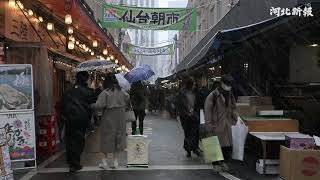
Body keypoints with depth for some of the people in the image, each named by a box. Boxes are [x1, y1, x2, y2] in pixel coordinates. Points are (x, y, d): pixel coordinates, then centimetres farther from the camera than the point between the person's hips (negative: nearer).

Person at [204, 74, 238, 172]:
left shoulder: (230, 95, 10)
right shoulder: (213, 95, -12)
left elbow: (233, 108, 20)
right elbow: (207, 111, -13)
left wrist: (234, 120, 13)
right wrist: (208, 125, -15)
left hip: (226, 125, 6)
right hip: (216, 125, -6)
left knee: (228, 145, 7)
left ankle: (223, 161, 28)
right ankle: (215, 164, 20)